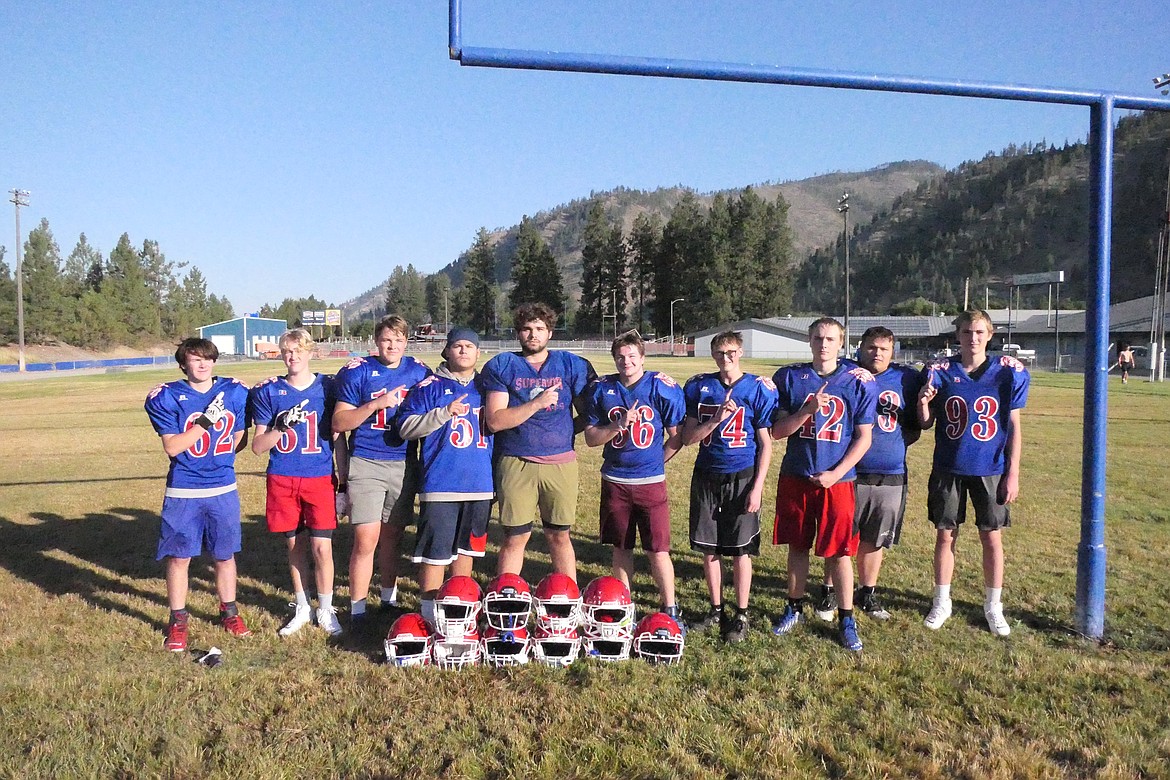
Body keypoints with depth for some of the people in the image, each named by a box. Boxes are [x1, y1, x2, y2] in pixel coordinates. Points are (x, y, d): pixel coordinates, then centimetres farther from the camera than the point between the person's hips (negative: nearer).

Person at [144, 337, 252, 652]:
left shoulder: (235, 393, 1)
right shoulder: (167, 398, -6)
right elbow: (172, 447, -12)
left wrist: (218, 459, 5)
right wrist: (207, 420, -18)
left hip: (223, 490, 2)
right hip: (183, 492, -2)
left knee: (225, 555, 12)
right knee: (179, 556, 6)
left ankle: (229, 612, 29)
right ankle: (178, 620, 21)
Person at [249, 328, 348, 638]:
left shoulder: (328, 388, 1)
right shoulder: (268, 392, 3)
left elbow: (339, 439, 5)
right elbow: (258, 446, 2)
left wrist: (344, 484, 3)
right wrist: (282, 425, -16)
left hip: (320, 478, -1)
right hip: (282, 480, 2)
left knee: (321, 547, -3)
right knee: (295, 546, 11)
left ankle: (326, 610, 15)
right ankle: (302, 609, 28)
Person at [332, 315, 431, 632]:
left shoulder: (419, 371, 6)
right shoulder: (357, 373, -4)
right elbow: (339, 423, -7)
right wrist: (377, 403, -18)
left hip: (404, 463, 3)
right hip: (366, 464, -3)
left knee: (392, 536, 14)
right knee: (366, 540, -7)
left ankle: (389, 599, 30)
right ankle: (357, 610, 5)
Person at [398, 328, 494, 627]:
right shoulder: (429, 386, 0)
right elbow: (406, 427, -8)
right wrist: (445, 412, -17)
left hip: (480, 485, 4)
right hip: (439, 486, -4)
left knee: (467, 548, 14)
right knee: (435, 552, -3)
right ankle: (430, 615, 9)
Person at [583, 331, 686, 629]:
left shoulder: (663, 388, -6)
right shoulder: (602, 389, 2)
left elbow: (677, 436, 1)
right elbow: (591, 437, 1)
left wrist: (655, 461, 3)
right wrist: (619, 425, -14)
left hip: (651, 482, -3)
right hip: (614, 481, 3)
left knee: (658, 551, -1)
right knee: (620, 548, 13)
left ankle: (670, 610, 13)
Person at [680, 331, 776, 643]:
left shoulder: (758, 389, -5)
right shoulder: (698, 387, 3)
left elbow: (765, 443, -3)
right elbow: (687, 437, 0)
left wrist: (757, 487, -9)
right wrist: (717, 419, -16)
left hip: (742, 478, -3)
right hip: (706, 477, 3)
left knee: (740, 550, 4)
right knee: (709, 548, 10)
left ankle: (741, 616, 18)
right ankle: (716, 610, 26)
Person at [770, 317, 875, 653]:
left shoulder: (859, 381, -3)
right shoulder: (789, 377, 1)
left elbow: (864, 437, -1)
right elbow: (778, 430, -2)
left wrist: (835, 473, -10)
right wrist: (808, 410, -18)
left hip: (836, 479, -2)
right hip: (795, 476, 2)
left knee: (839, 551, 3)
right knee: (797, 546, 13)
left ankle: (846, 619, 17)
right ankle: (795, 608, 29)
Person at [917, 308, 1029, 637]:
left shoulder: (1008, 372, -4)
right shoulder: (940, 372, -2)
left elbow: (1014, 426, -1)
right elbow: (926, 423, 3)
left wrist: (1013, 473, -4)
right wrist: (923, 404, -19)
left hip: (990, 470, 0)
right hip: (948, 468, 1)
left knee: (992, 537, 6)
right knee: (946, 535, 8)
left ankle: (993, 606, 22)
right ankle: (942, 602, 23)